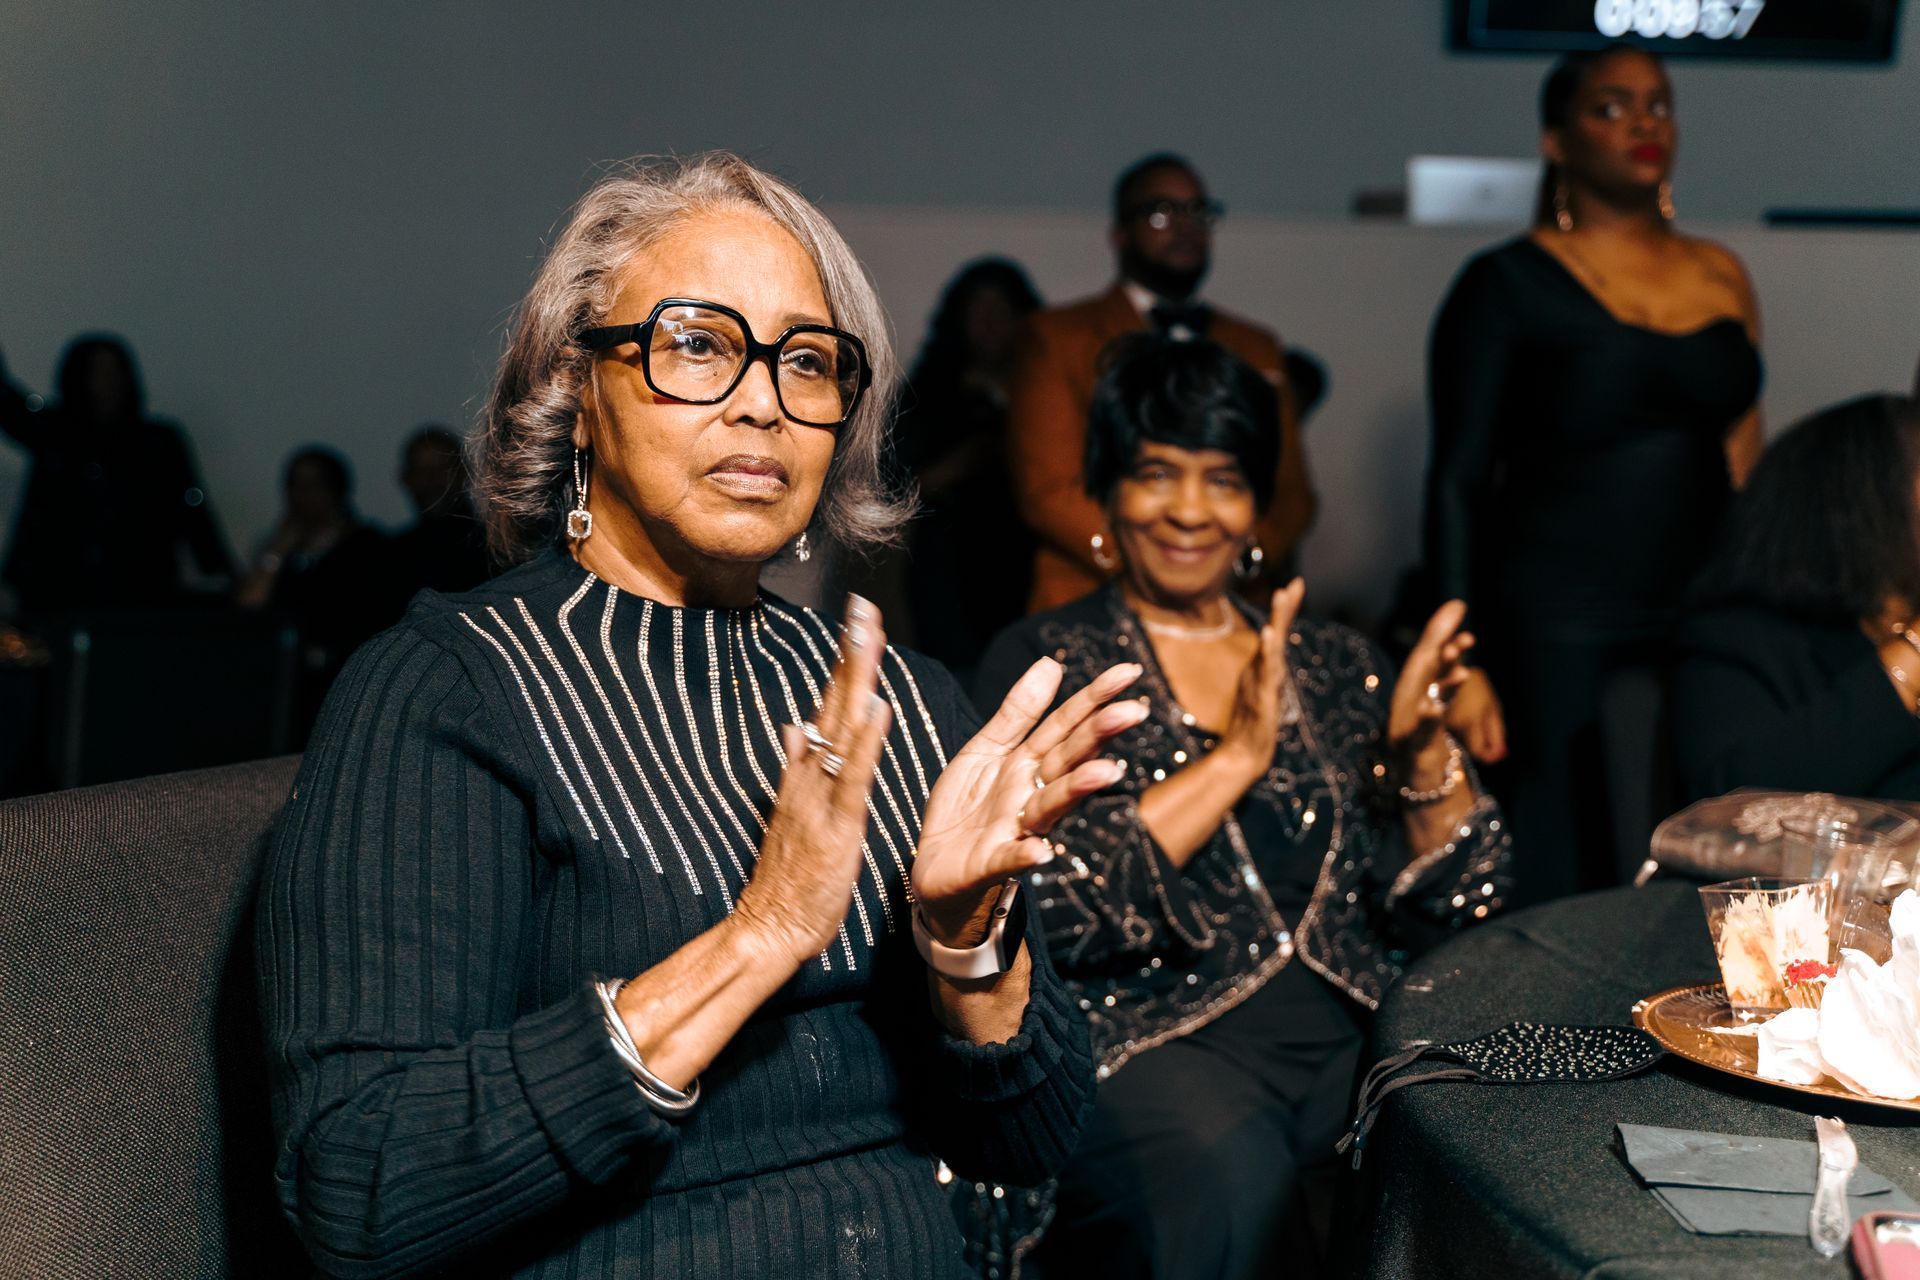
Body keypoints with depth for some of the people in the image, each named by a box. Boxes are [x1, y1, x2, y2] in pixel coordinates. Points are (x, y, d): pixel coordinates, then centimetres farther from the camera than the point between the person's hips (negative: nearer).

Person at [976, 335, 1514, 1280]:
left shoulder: (1335, 666, 18)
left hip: (1350, 1037, 5)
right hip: (1152, 1040, -4)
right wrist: (1237, 756, -11)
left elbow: (1452, 904, 12)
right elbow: (1053, 906, -10)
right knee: (1235, 1186, -37)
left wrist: (1423, 749, -5)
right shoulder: (1042, 662, 6)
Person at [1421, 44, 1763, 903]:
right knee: (1563, 891, -2)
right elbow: (1457, 480, -4)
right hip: (1555, 632, -4)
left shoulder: (1721, 276, 12)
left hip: (1701, 624, 5)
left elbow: (1745, 459, 17)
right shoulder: (1508, 285, -2)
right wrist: (1459, 664, -9)